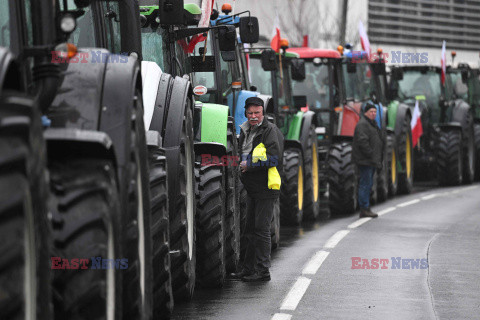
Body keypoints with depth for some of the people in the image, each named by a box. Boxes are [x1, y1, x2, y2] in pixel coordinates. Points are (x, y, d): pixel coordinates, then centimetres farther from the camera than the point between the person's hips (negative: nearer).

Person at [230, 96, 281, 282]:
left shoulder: (269, 130, -10)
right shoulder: (245, 131, 15)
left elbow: (274, 159, -19)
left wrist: (249, 166, -17)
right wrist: (240, 165, 4)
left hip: (265, 188, -8)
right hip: (252, 188, 8)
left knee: (261, 229, -7)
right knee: (250, 230, 13)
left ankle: (262, 271, -3)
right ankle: (248, 269, 21)